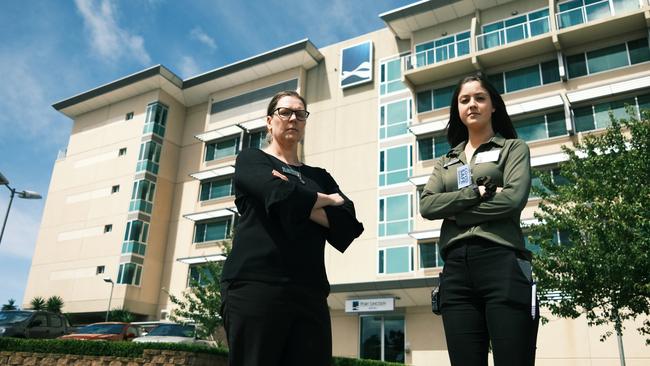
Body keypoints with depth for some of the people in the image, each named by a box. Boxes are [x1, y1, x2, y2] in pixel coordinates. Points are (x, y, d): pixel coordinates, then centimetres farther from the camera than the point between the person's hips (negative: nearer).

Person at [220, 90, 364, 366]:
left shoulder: (319, 176, 22)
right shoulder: (251, 160, 11)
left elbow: (348, 225, 4)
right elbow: (280, 196, -11)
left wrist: (298, 204, -7)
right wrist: (328, 199, 5)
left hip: (309, 292, 4)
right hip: (254, 285, -4)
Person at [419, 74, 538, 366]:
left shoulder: (513, 147, 11)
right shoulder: (445, 163, 21)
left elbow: (513, 198, -8)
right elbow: (426, 205, 3)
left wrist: (455, 211, -2)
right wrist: (476, 192, -8)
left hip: (502, 263, -4)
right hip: (456, 269, 4)